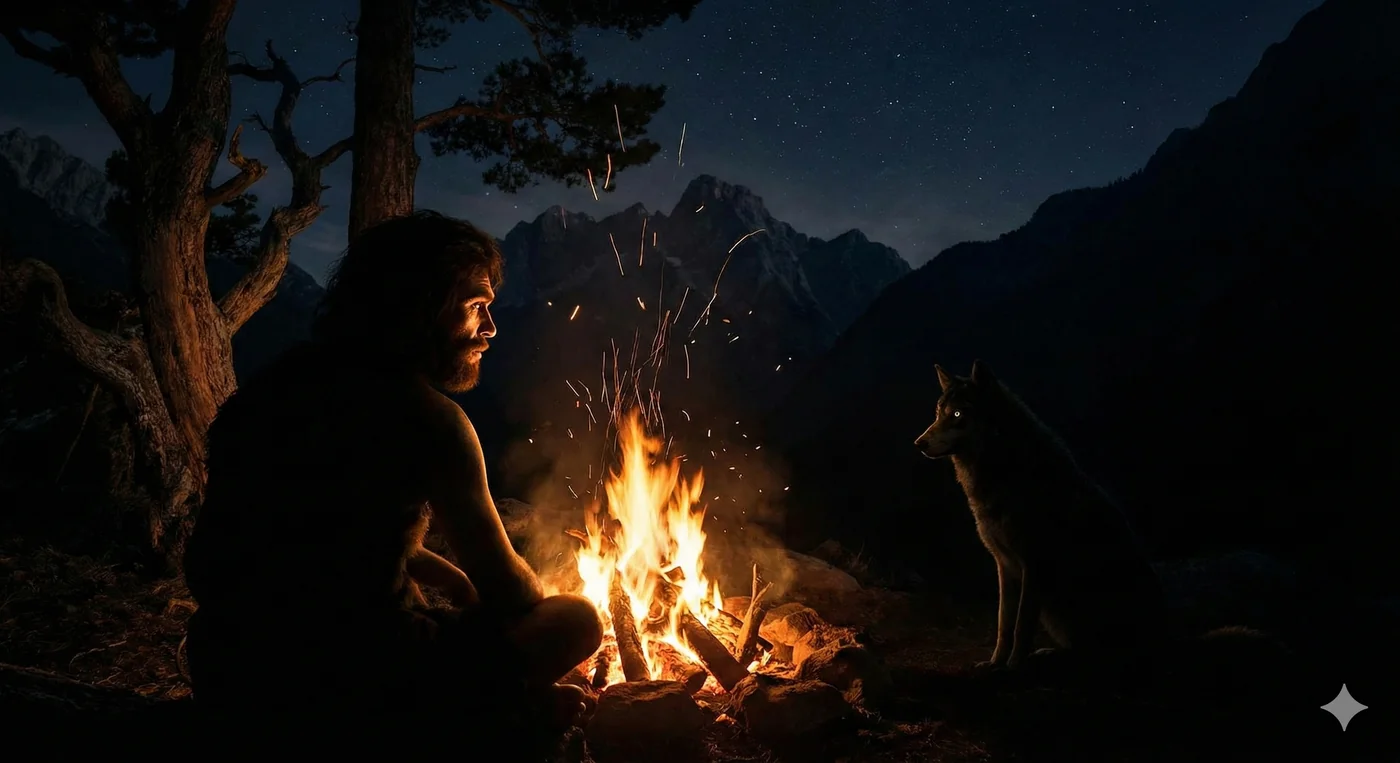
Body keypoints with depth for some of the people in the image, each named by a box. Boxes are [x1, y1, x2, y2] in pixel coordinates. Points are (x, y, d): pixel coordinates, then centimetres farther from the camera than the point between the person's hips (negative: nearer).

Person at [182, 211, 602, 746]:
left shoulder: (279, 384, 9)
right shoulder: (429, 418, -15)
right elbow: (506, 590, -7)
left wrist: (452, 578, 17)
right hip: (346, 687, -8)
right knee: (578, 619, 2)